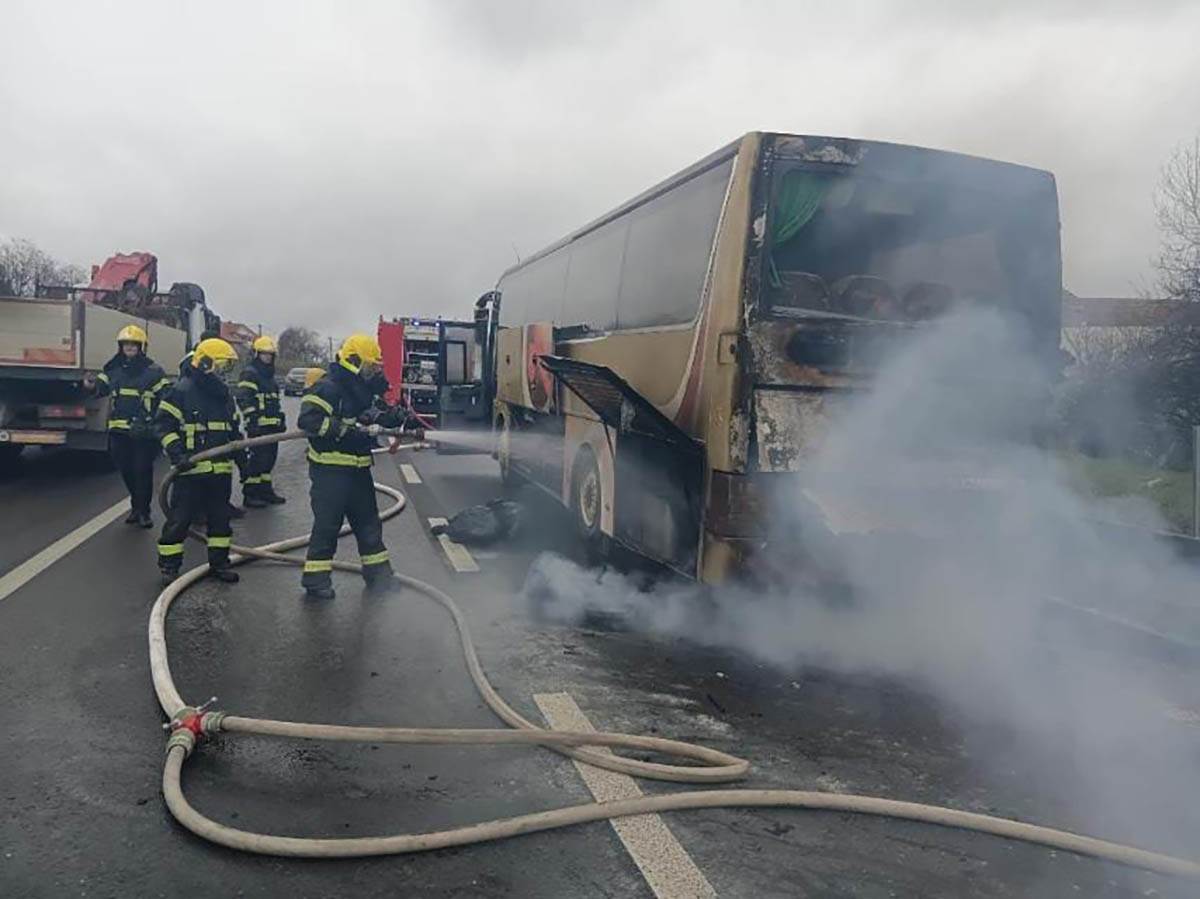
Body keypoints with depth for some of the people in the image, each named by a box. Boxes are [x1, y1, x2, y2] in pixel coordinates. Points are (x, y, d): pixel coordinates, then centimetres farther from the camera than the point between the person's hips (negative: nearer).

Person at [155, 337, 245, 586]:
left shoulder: (225, 395, 15)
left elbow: (233, 428, 25)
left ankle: (219, 562, 23)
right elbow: (163, 423, -12)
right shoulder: (182, 390, -8)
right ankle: (169, 565, 10)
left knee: (220, 518, 12)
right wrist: (178, 454, -19)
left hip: (221, 469, 7)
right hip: (191, 469, -7)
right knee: (179, 518, -1)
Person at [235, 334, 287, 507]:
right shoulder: (249, 373, -7)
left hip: (272, 425, 9)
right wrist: (252, 419, -22)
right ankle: (249, 494, -3)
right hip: (258, 426, -9)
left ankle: (265, 490, 22)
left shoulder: (269, 375, 22)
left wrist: (281, 419, 24)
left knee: (269, 457, 12)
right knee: (257, 458, -9)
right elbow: (243, 398, -16)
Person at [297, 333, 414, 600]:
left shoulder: (362, 390, 13)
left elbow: (383, 412, 23)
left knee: (368, 521, 14)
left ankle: (378, 572, 25)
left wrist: (405, 421, 2)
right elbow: (308, 419, -26)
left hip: (357, 468, 9)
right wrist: (346, 430, -29)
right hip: (329, 469, -9)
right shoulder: (327, 388, -15)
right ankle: (315, 578, 8)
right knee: (327, 524, -3)